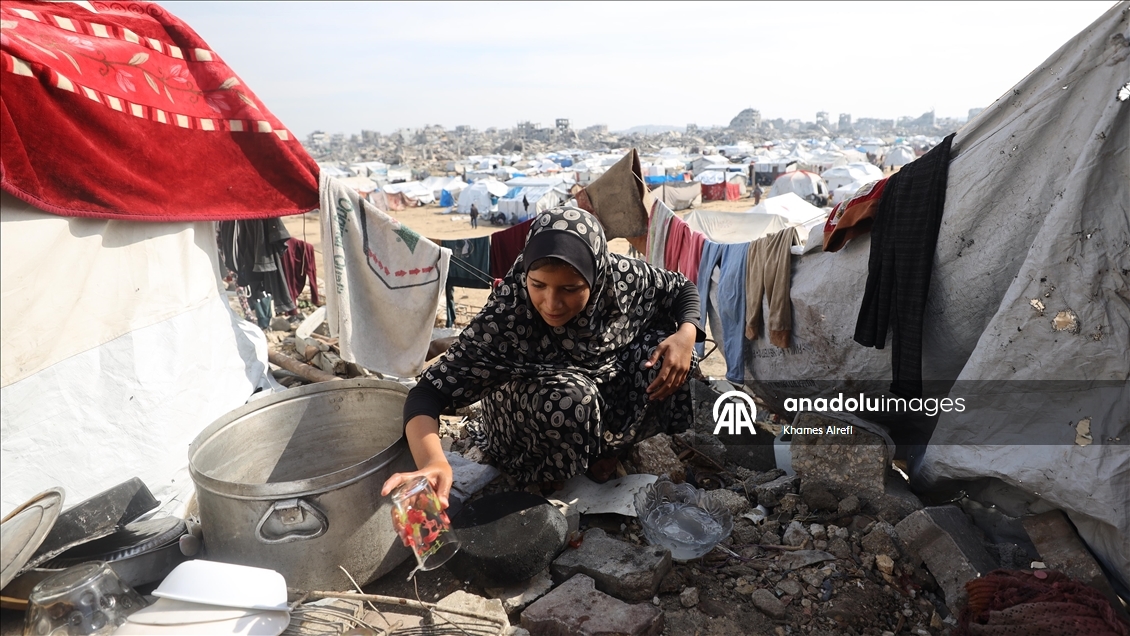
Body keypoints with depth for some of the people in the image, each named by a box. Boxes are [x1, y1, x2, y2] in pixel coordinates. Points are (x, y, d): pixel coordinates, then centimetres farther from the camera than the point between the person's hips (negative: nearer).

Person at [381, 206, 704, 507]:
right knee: (567, 393, -36)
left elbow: (683, 288, -4)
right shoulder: (505, 317, -35)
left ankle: (612, 444, 5)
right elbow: (428, 392, -35)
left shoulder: (622, 277, -25)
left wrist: (686, 335, -24)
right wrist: (433, 461, -54)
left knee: (665, 350, -17)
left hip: (606, 392, 4)